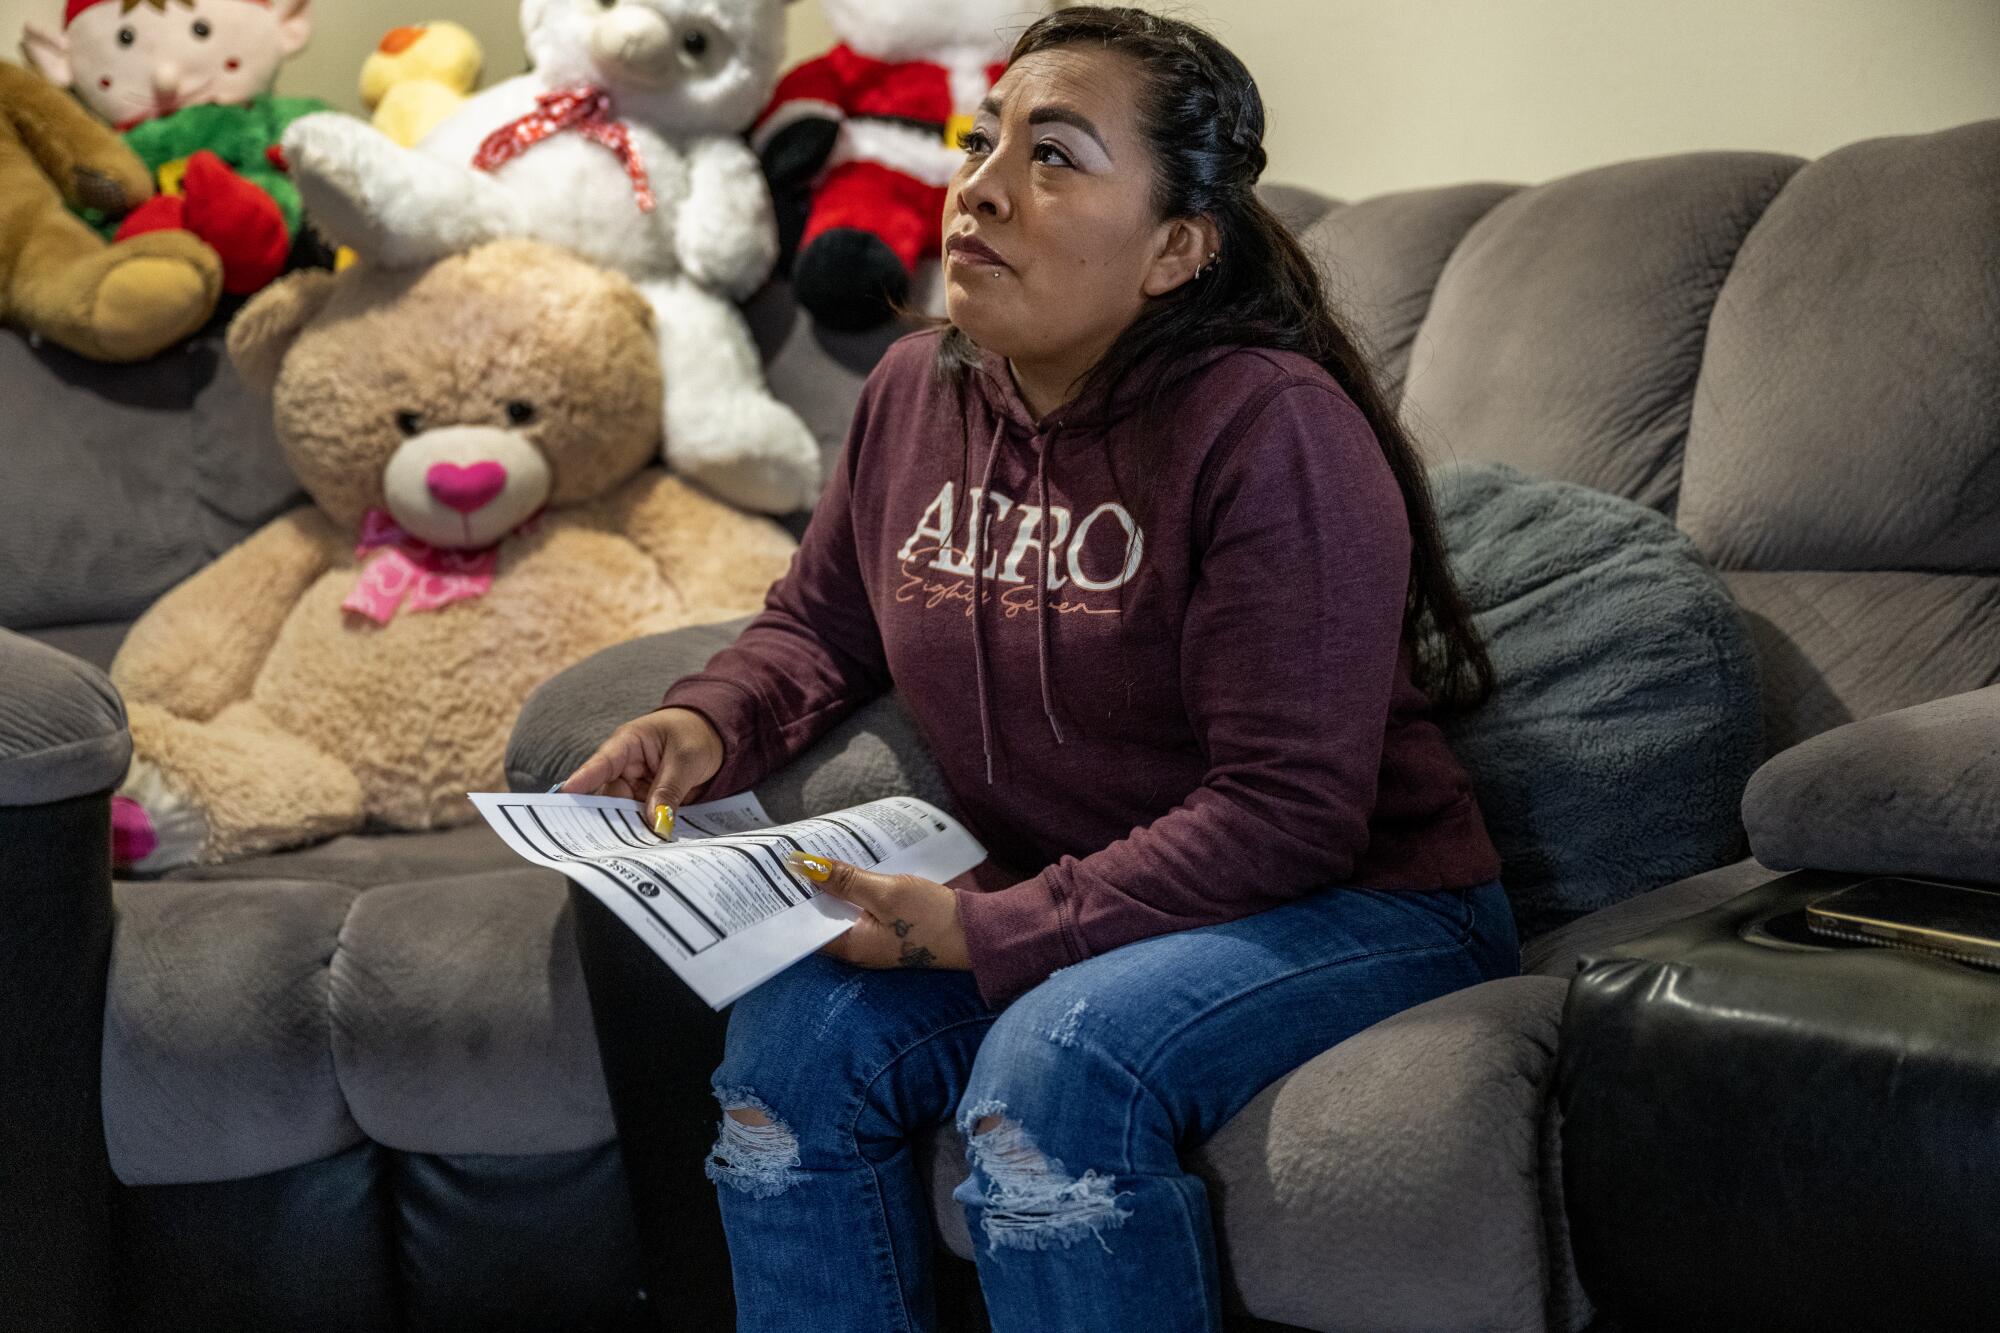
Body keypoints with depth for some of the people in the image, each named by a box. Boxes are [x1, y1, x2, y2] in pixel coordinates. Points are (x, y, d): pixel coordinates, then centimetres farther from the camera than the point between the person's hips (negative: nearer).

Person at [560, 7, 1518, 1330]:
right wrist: (709, 722, -3)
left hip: (1352, 911, -6)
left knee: (1056, 1065, -33)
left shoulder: (1270, 429, -20)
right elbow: (820, 622, 21)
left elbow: (1286, 816, -23)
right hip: (1055, 921, 7)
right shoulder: (915, 392, 3)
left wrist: (986, 933, -27)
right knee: (790, 1035, -16)